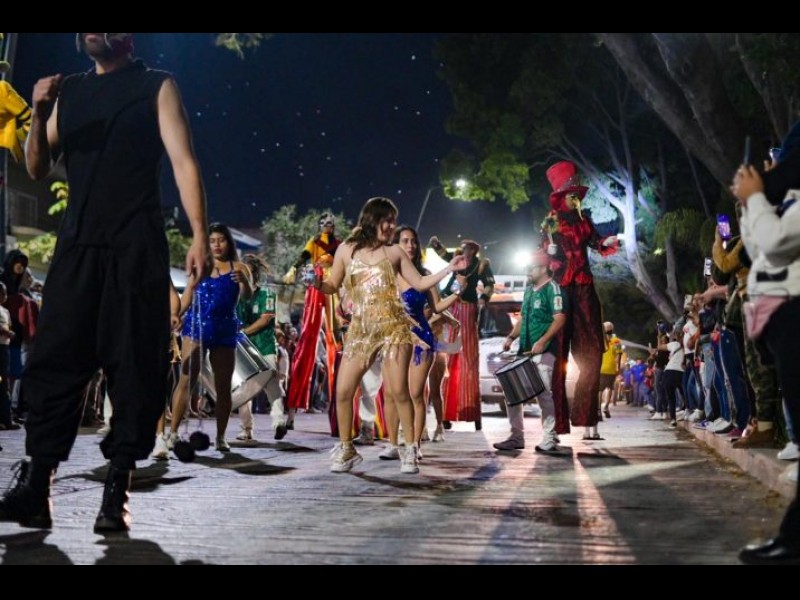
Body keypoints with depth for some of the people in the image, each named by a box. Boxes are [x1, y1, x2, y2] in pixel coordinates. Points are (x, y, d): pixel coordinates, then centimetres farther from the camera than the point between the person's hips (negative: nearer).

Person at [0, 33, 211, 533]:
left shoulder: (156, 87, 6)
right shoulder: (68, 92, 17)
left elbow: (183, 162, -3)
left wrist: (200, 236, -14)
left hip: (137, 247, -4)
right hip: (78, 244, 4)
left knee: (134, 365, -4)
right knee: (53, 360, -2)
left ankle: (117, 491, 1)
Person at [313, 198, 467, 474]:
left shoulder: (394, 253, 9)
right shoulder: (346, 250, 9)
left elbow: (419, 283, 9)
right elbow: (333, 286, 12)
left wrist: (449, 269, 0)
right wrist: (318, 284, -10)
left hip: (394, 328, -1)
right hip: (360, 331, 1)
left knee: (398, 391, -6)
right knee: (343, 391, -3)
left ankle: (410, 451, 7)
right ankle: (346, 450, 15)